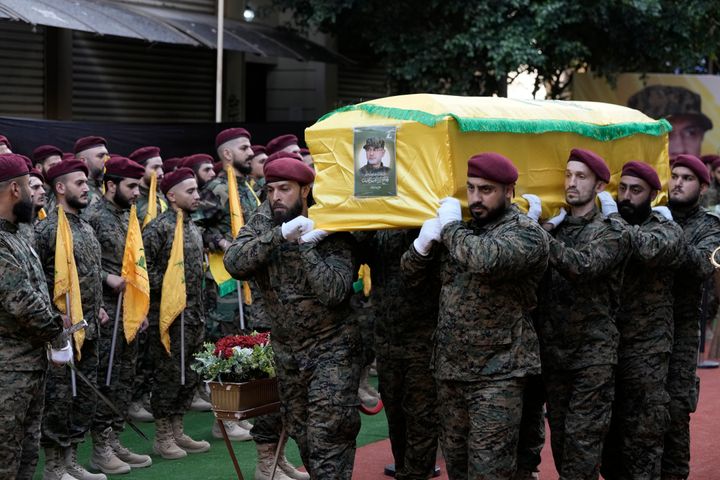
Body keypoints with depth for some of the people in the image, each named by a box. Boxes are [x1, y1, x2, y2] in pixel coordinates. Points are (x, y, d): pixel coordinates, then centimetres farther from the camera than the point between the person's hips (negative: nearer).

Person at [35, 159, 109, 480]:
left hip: (89, 329, 8)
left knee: (85, 396, 12)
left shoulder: (86, 227, 14)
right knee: (58, 398, -1)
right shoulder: (46, 229, -12)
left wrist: (98, 308, 13)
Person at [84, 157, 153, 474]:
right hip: (106, 311, -8)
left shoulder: (128, 217, 14)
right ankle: (100, 448, 4)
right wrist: (108, 278, -21)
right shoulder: (94, 216, -11)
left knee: (124, 378, 11)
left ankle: (114, 441, 18)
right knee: (104, 379, -3)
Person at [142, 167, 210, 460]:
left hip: (194, 315, 8)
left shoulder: (193, 228, 14)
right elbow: (144, 267, -19)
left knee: (189, 376, 12)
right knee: (168, 376, -1)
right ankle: (162, 438, 8)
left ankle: (177, 432, 22)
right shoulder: (159, 228, -13)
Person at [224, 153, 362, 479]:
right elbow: (233, 263, -17)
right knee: (301, 434, 15)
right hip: (286, 349, 5)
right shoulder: (263, 222, 0)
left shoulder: (329, 230, -14)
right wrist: (280, 235, -27)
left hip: (331, 348, -5)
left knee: (328, 439, -11)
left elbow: (334, 291, -25)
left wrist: (305, 244, -27)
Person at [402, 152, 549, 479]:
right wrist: (423, 243, -8)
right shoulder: (459, 228, 12)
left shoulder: (526, 233, -10)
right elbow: (412, 276, 13)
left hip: (498, 372, -6)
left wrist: (450, 227, -15)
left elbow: (486, 259, -31)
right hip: (449, 367, 7)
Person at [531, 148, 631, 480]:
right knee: (559, 435, 11)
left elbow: (585, 266, -23)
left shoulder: (612, 232, -4)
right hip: (553, 349, 5)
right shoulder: (554, 227, 12)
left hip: (593, 352, -5)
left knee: (583, 437, -6)